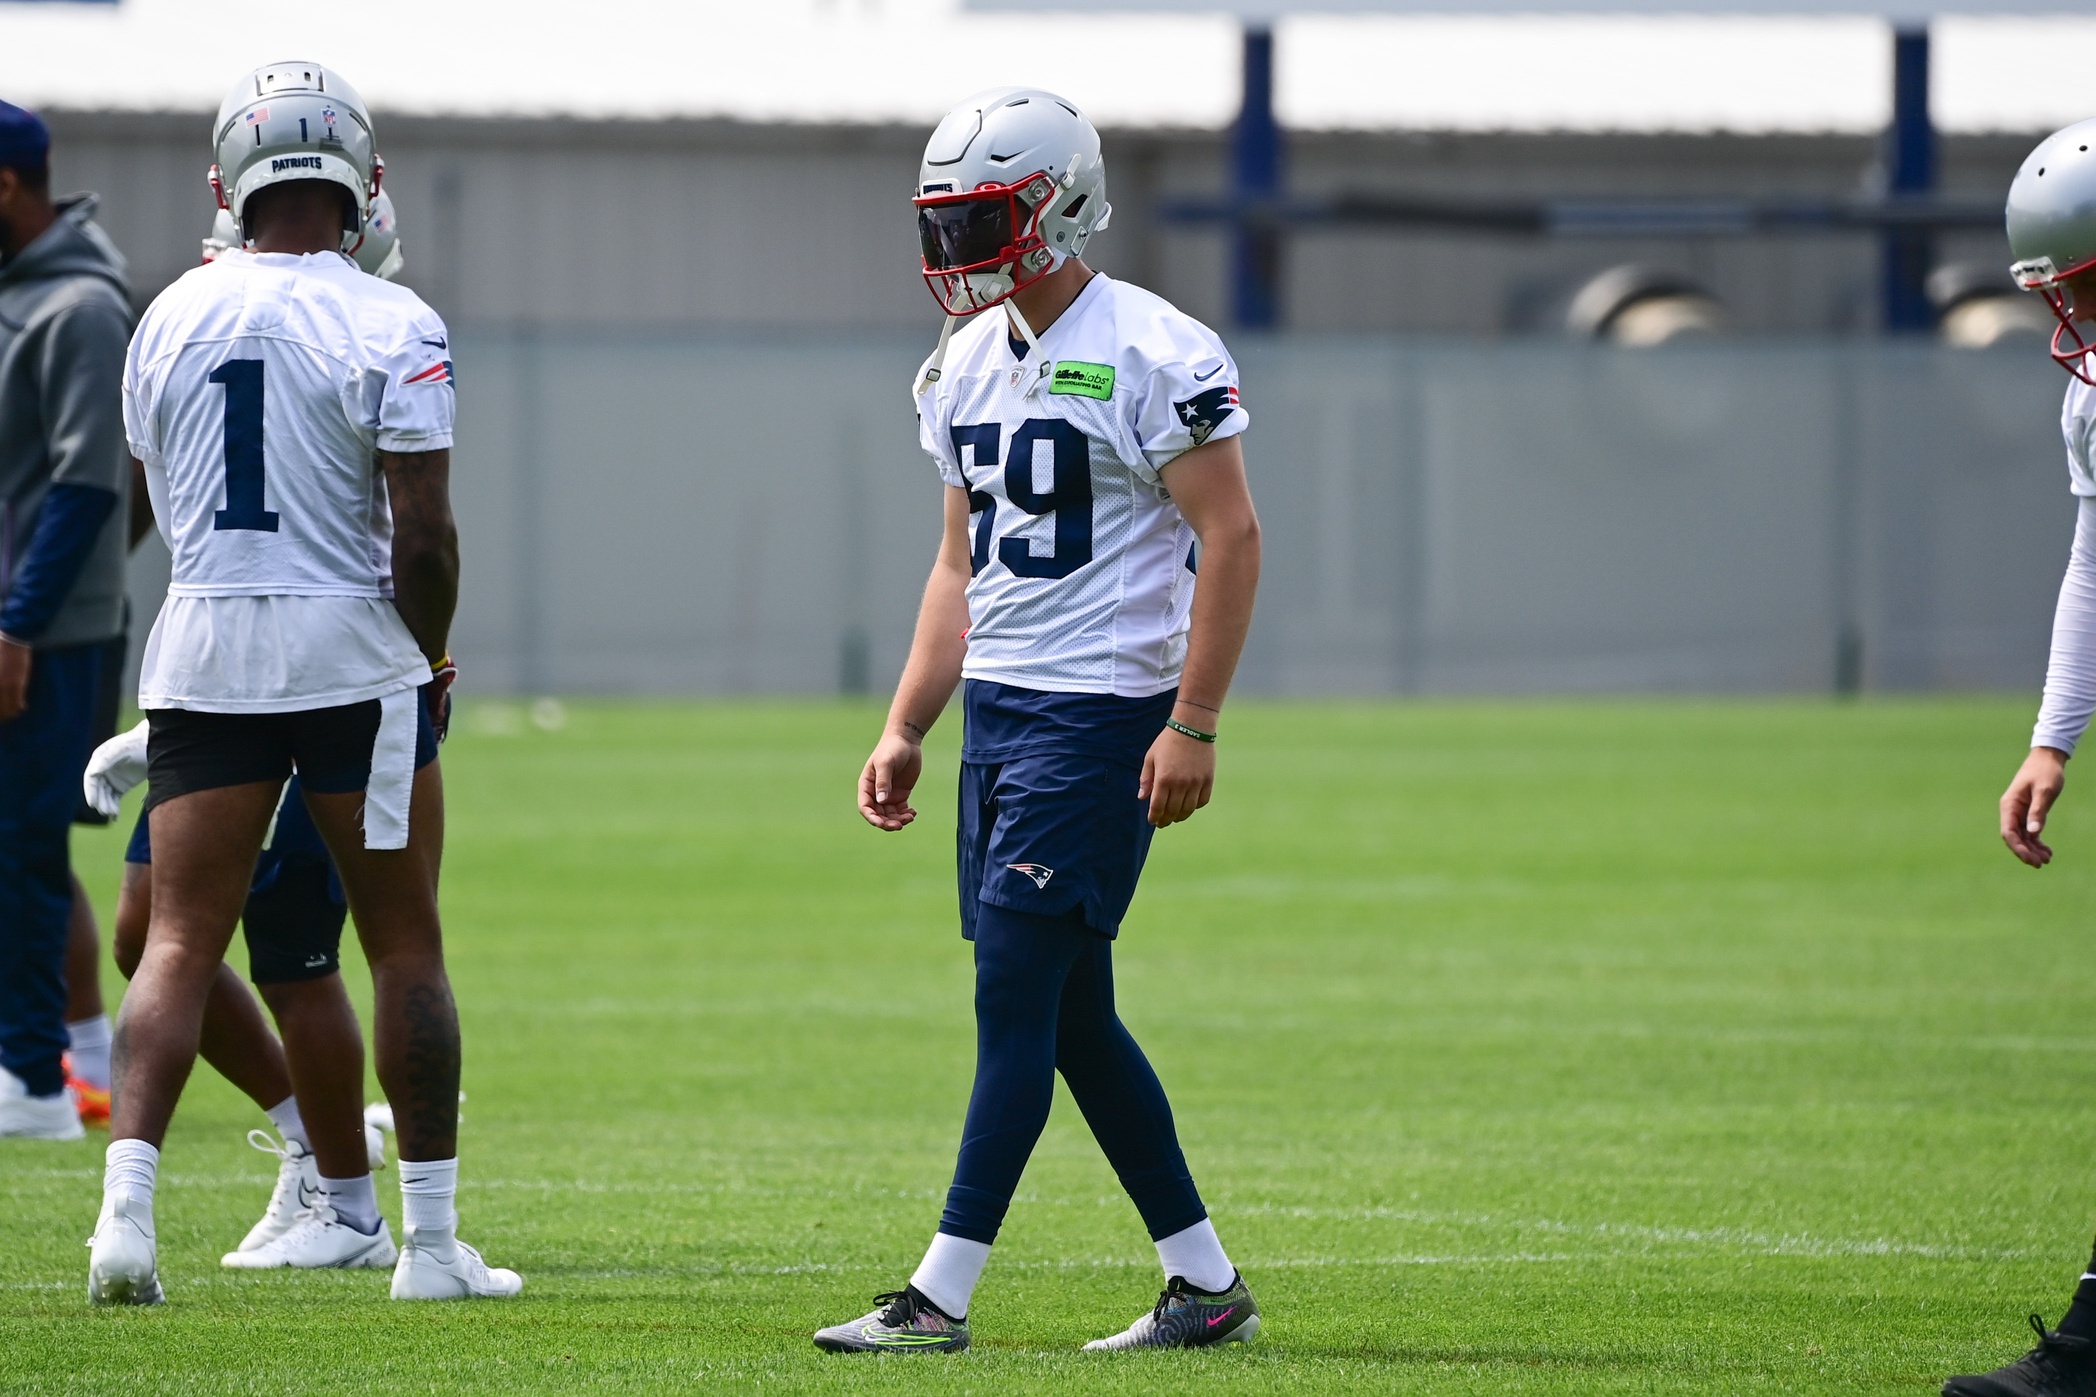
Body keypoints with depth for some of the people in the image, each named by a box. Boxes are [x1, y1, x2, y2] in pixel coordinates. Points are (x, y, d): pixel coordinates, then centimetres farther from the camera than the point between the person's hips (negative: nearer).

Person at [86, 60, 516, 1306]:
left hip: (204, 644, 3)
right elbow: (423, 531, -13)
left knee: (181, 943, 4)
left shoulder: (170, 320, 5)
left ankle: (128, 1204, -12)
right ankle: (430, 1239, 11)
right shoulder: (390, 328, -10)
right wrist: (431, 659, 5)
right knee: (406, 947, 8)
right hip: (352, 652, -3)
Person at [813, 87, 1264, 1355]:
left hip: (1098, 715, -9)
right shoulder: (970, 363, 13)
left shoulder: (1152, 354, -12)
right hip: (998, 713, 9)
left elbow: (1232, 539, -14)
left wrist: (1193, 726, -19)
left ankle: (942, 1294, -8)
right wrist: (905, 730, 14)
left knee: (1018, 999, -9)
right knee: (1074, 1021, 9)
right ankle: (1207, 1288, 16)